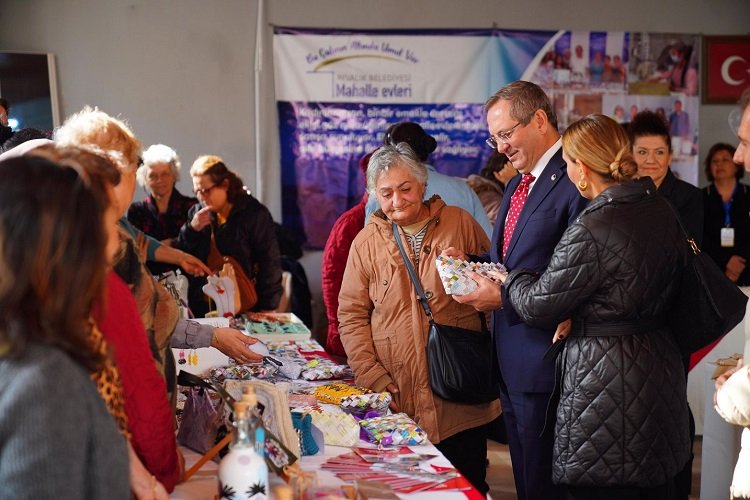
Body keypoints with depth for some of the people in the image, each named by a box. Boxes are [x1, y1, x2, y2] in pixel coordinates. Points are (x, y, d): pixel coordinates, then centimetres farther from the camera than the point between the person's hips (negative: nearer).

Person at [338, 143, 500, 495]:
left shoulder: (460, 222, 3)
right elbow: (351, 315, 2)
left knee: (469, 487, 10)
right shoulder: (366, 242, 3)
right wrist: (373, 379, -6)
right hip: (400, 400, 0)